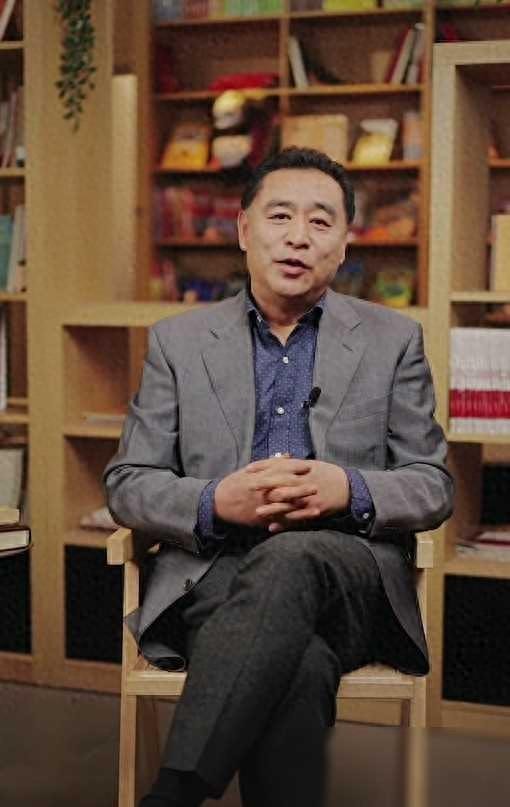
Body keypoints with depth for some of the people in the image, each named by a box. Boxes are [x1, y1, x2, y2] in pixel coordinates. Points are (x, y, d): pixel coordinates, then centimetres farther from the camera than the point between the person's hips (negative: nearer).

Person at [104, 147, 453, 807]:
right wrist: (216, 503, -12)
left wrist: (350, 491, -13)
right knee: (298, 668, -37)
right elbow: (127, 484, 10)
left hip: (352, 579, 1)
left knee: (290, 558, -37)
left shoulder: (393, 340, 14)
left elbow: (433, 486, 11)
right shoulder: (178, 341, 14)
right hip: (215, 573, 0)